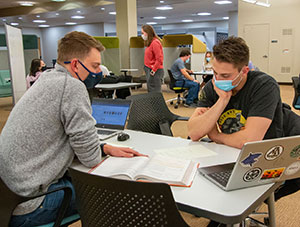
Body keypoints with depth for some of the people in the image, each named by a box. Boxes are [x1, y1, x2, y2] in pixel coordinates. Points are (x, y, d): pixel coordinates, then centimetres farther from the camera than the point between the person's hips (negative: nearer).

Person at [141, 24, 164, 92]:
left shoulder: (155, 42, -15)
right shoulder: (149, 43, 14)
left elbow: (159, 59, -20)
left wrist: (153, 70, -17)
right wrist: (147, 69, 13)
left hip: (155, 72, -10)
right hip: (149, 70, 10)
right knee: (150, 92, 14)